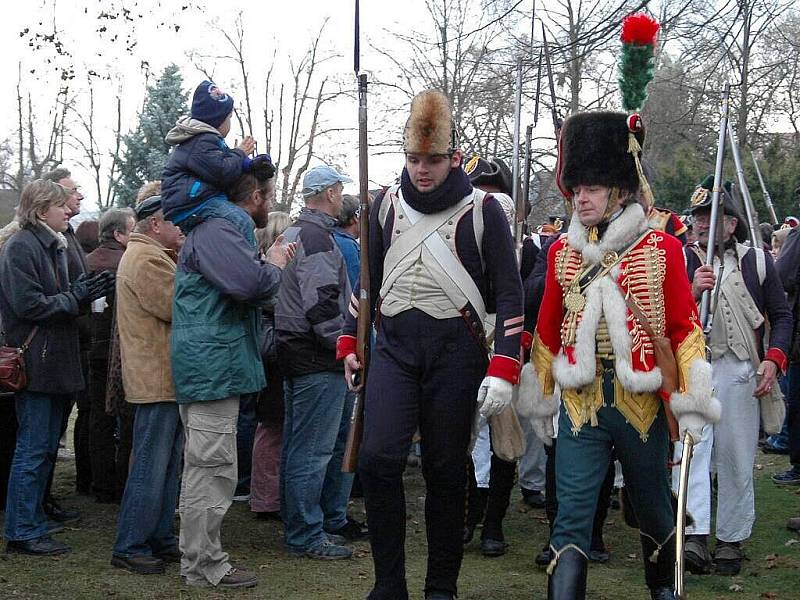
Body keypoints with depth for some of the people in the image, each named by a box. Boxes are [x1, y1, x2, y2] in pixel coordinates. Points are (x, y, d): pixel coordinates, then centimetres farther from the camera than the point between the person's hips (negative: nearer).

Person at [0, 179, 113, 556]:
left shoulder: (52, 246, 17)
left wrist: (83, 293, 3)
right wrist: (75, 297, -12)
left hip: (55, 363, 9)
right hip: (34, 364, -9)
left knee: (45, 449, 12)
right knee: (33, 450, -4)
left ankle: (30, 523, 20)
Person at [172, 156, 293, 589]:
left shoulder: (223, 226, 20)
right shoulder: (217, 229, -16)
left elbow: (246, 287, 24)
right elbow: (251, 284, -29)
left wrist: (270, 264, 10)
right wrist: (274, 265, -9)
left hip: (210, 367, 11)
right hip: (213, 365, -11)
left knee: (205, 468, 18)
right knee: (213, 468, -6)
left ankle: (198, 557, 29)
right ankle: (204, 565, 1)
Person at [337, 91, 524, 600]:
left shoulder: (482, 209, -2)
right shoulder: (388, 204, 8)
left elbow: (509, 293, -3)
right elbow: (368, 277, 17)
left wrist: (504, 369, -10)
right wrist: (350, 342, 12)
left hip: (456, 351, -2)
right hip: (394, 346, 2)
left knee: (446, 471, 5)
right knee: (378, 458, -12)